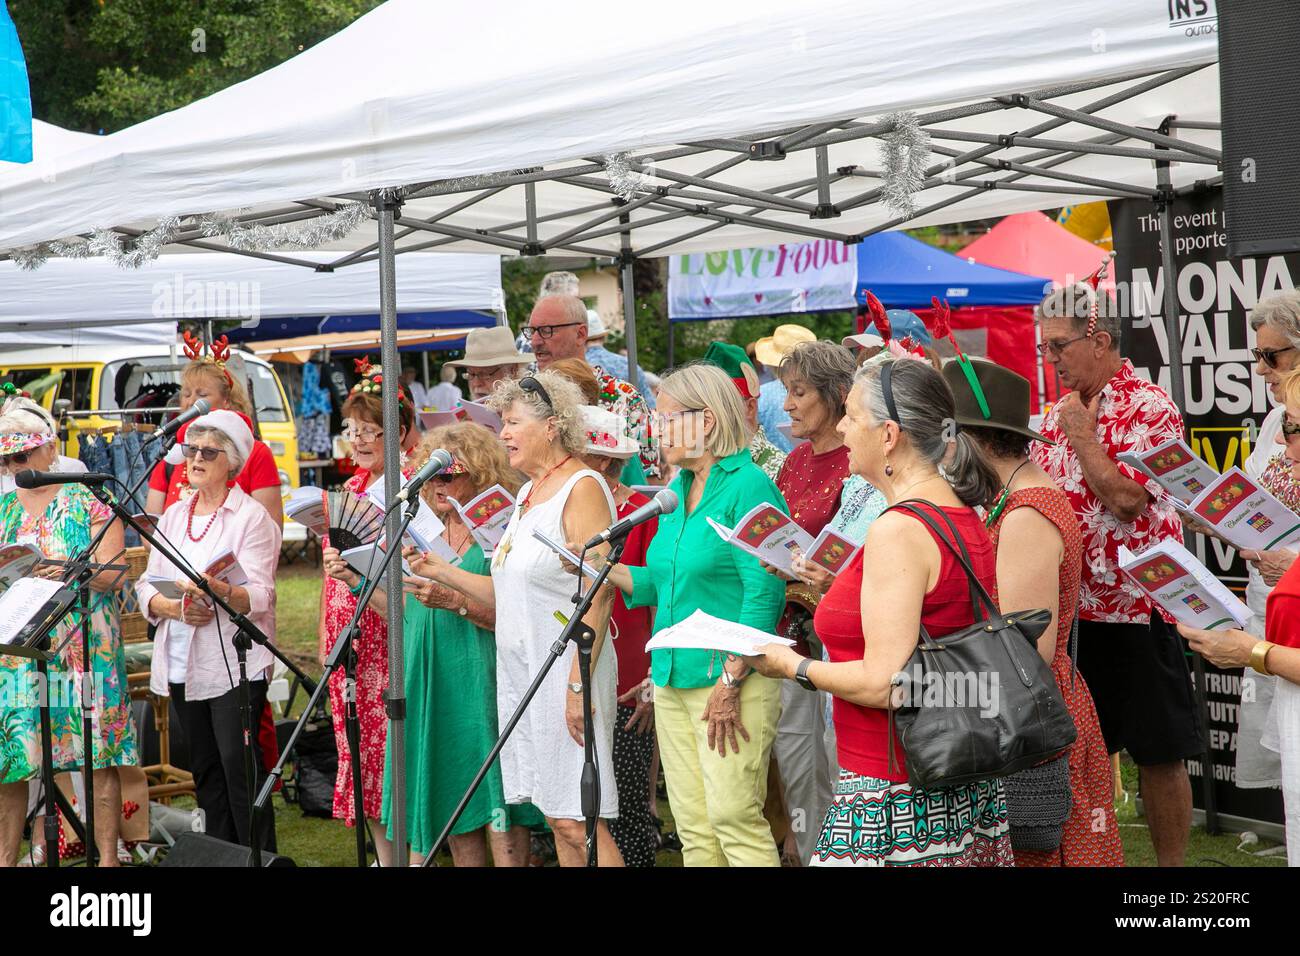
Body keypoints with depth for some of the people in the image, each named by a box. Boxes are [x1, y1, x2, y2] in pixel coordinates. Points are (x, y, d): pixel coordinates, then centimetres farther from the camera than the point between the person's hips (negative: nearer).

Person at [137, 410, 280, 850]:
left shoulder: (252, 517, -4)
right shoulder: (173, 516, 14)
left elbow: (259, 596, -15)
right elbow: (146, 587, 9)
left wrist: (219, 590, -34)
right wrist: (175, 607, -12)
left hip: (234, 662, -6)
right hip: (182, 662, 6)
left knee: (240, 765, -10)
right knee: (205, 769, 11)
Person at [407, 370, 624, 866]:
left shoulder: (582, 488, -11)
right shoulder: (528, 493, 17)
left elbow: (597, 597, -18)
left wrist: (578, 685, -23)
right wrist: (443, 573, 12)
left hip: (565, 669, -9)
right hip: (520, 669, 9)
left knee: (577, 821, -9)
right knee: (556, 820, 10)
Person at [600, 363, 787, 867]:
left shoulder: (748, 486, -11)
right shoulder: (677, 491, 16)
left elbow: (764, 591, -17)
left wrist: (731, 681, -20)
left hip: (730, 679, -8)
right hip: (673, 680, 8)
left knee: (734, 816, -9)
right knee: (693, 828, 9)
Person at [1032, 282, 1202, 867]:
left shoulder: (1149, 409, -10)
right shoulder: (1059, 412, 12)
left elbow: (1126, 498, -22)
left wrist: (1082, 434, -14)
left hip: (1135, 607, -7)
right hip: (1069, 608, 7)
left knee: (1157, 753, 2)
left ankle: (1171, 865, 11)